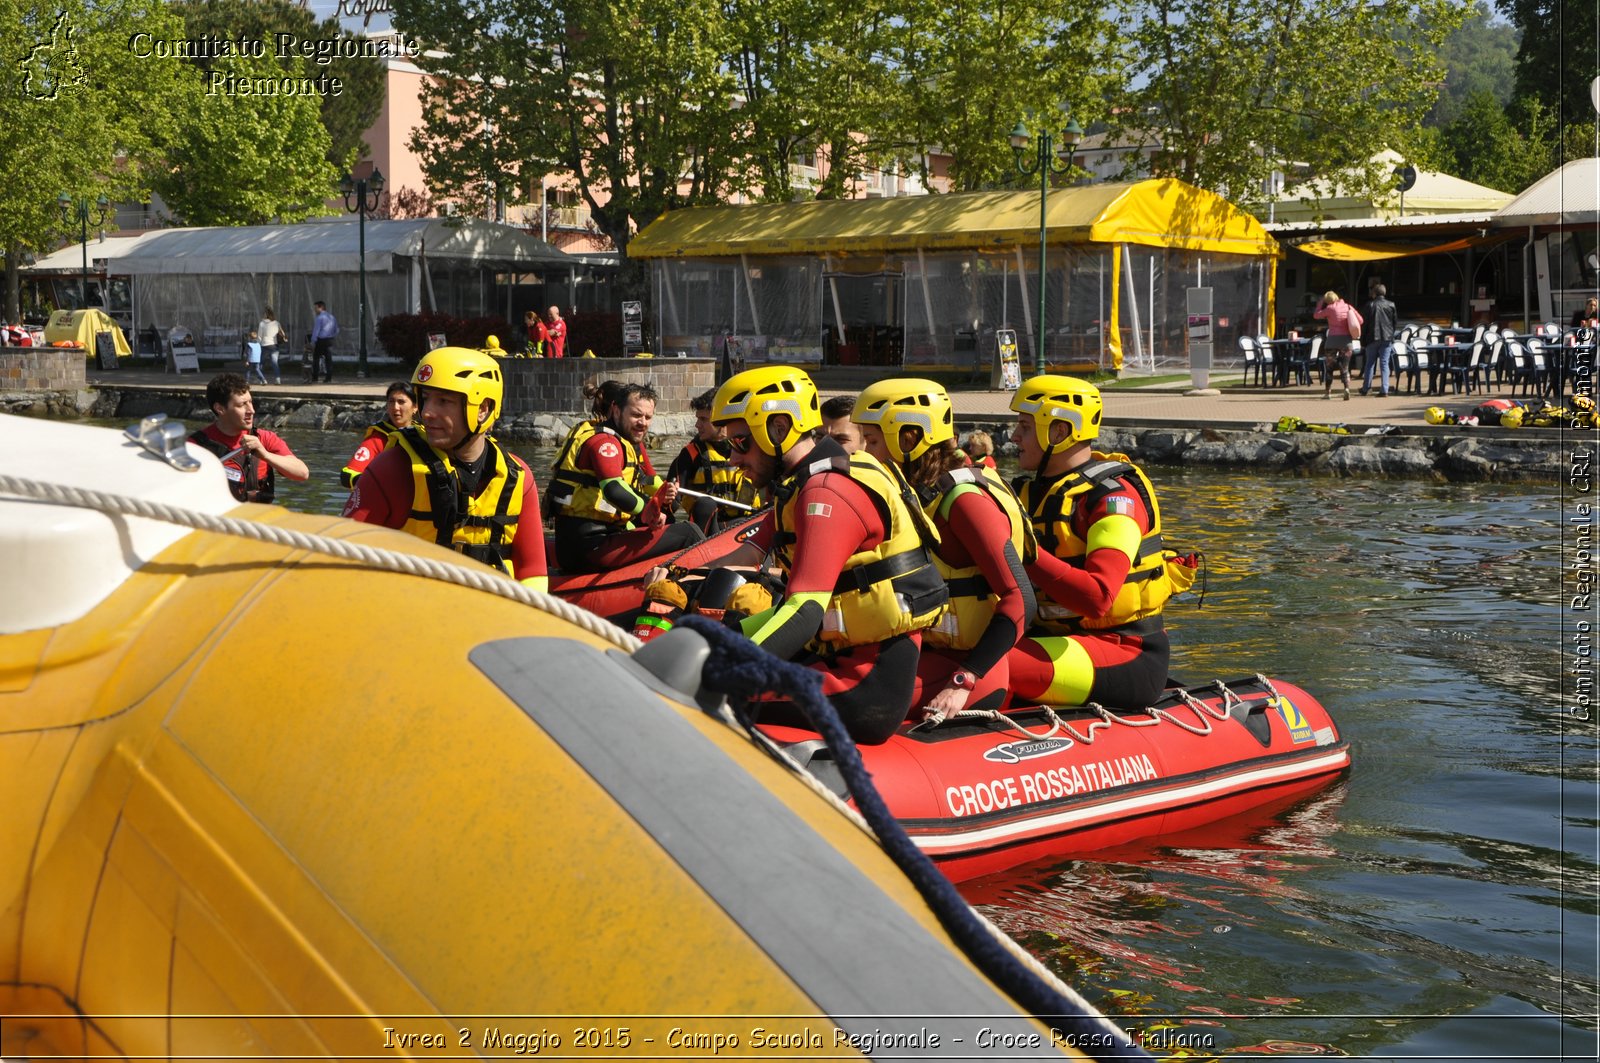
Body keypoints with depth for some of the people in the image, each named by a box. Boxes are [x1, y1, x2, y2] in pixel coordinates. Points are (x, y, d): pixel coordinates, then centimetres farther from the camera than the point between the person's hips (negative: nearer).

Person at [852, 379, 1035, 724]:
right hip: (932, 655, 9)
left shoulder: (964, 499, -15)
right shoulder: (924, 493, 13)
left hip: (966, 665, -9)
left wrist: (963, 682, -24)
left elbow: (1019, 601, -20)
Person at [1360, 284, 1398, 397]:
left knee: (1370, 363, 11)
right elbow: (1395, 321, 7)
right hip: (1387, 338, 1)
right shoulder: (1391, 305, 1)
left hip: (1373, 338, -1)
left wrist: (1365, 339, 5)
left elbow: (1366, 323, -2)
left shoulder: (1370, 305, -3)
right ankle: (1384, 390, -6)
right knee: (1384, 364, 1)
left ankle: (1365, 388, 15)